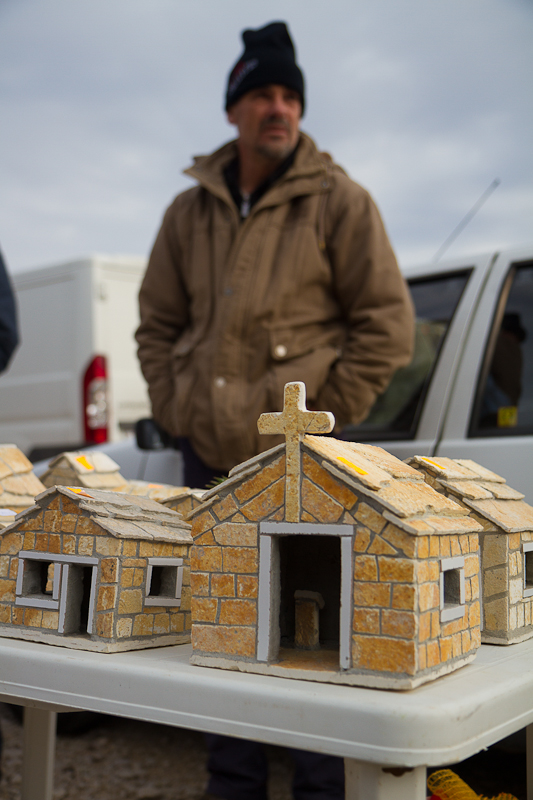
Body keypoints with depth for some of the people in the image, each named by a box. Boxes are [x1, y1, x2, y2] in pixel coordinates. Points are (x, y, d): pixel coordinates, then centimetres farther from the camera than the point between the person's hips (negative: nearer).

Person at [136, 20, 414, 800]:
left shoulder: (338, 200, -2)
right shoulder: (190, 210, 12)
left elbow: (388, 322, -4)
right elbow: (157, 321, 17)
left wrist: (327, 411, -9)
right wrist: (176, 408, 6)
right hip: (210, 456, 5)